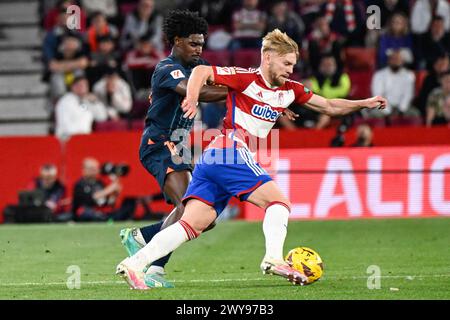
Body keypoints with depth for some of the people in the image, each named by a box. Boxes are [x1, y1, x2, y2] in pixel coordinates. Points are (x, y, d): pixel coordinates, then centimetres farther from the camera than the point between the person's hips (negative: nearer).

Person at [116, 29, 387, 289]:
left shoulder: (290, 90, 18)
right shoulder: (247, 79, -4)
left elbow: (329, 106, 23)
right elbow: (201, 71, -7)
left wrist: (365, 103, 14)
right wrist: (192, 100, -23)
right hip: (231, 153, -8)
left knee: (192, 225, -3)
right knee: (279, 202, -10)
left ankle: (136, 263, -12)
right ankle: (274, 258, -27)